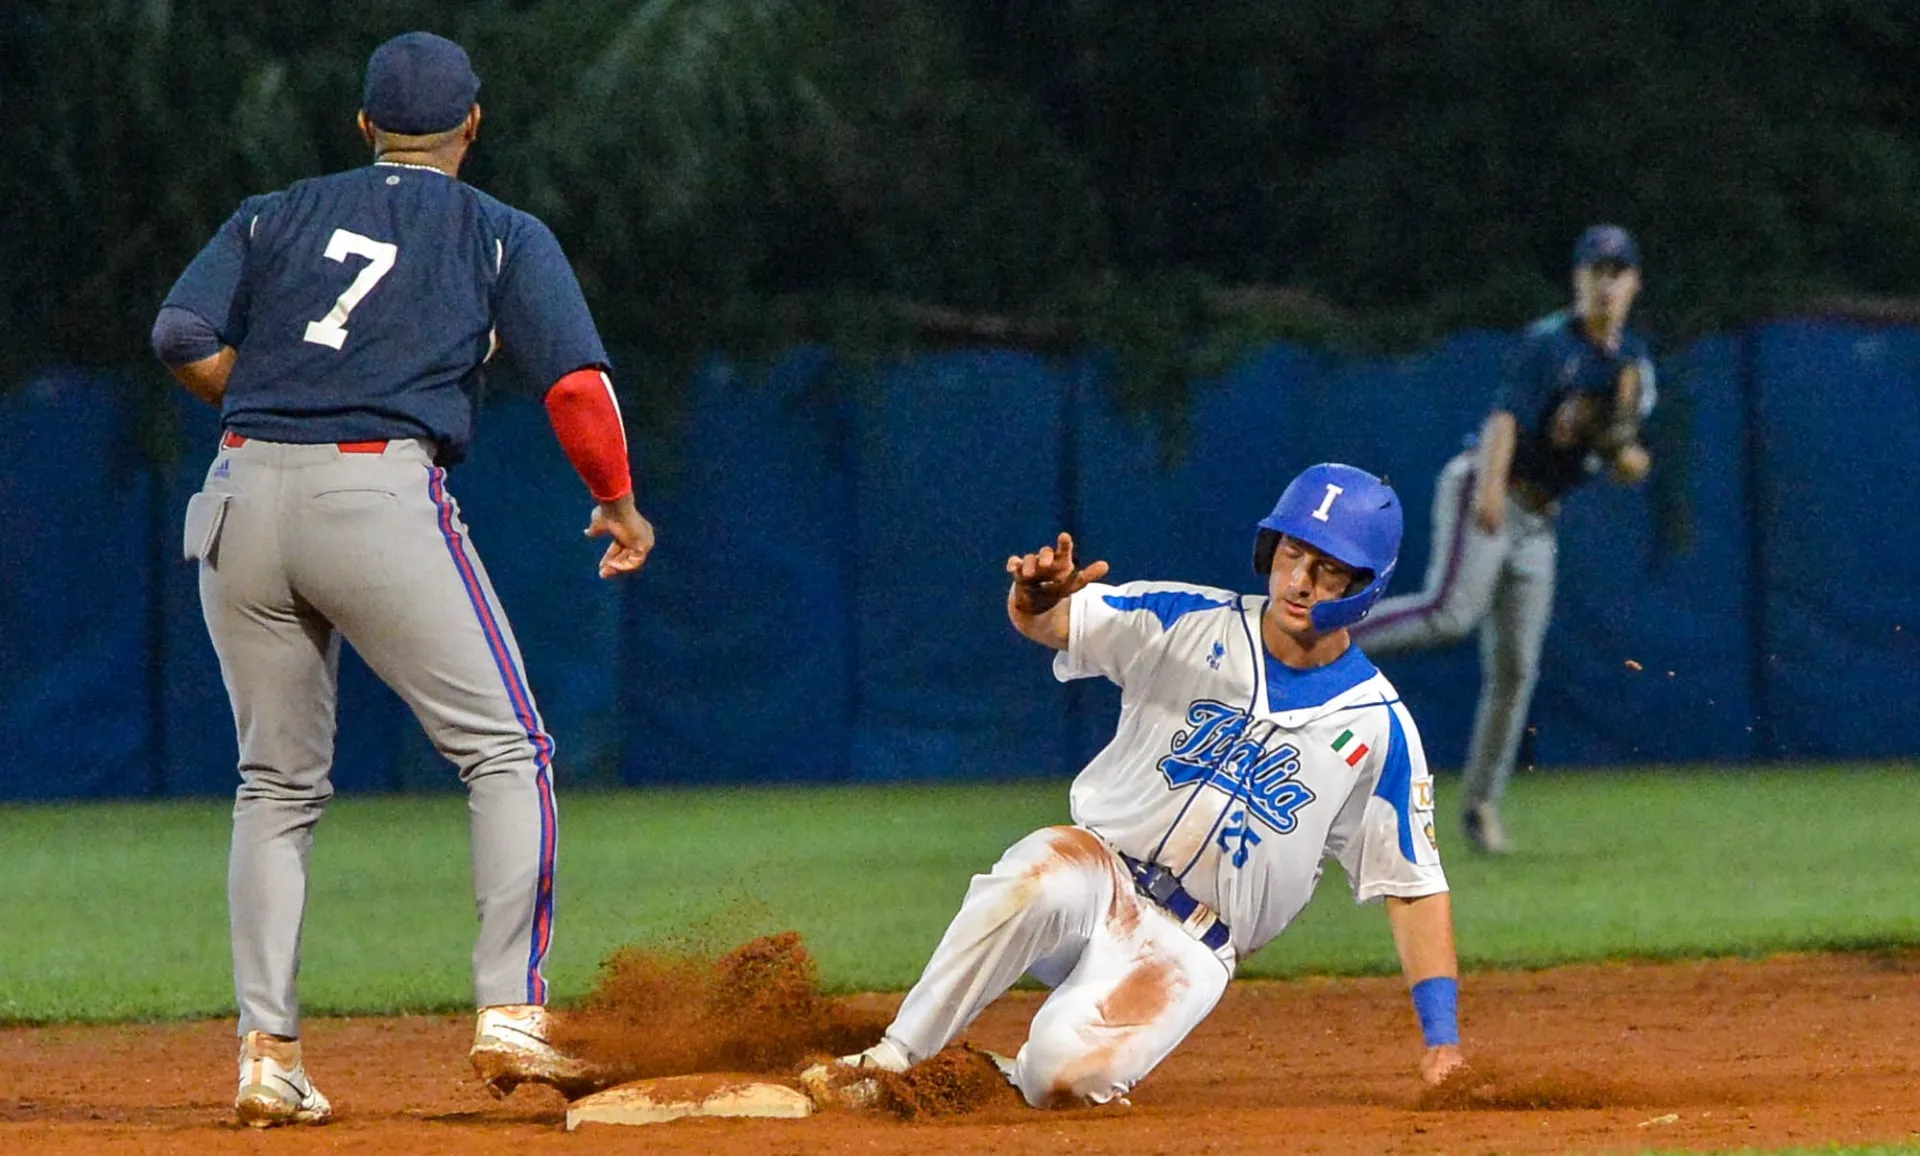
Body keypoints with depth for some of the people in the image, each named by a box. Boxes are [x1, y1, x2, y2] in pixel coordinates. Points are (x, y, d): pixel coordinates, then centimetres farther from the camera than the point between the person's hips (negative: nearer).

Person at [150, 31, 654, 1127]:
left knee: (278, 783, 13)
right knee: (508, 750, 3)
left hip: (244, 501, 4)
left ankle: (269, 1052, 6)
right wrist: (619, 504, 12)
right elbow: (575, 381, -2)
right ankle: (511, 1014, -8)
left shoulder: (276, 217, 18)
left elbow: (183, 335, 3)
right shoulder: (504, 235, 10)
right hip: (381, 494, -4)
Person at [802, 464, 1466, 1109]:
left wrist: (1442, 1037, -9)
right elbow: (1046, 624, -8)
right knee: (1044, 875, -37)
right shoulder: (1188, 624, 1)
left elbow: (1414, 888, 1)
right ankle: (890, 1062, -27)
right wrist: (1038, 602, -35)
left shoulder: (1379, 731, -1)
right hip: (1098, 870, 1)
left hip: (1188, 951, -1)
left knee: (1065, 1074, -29)